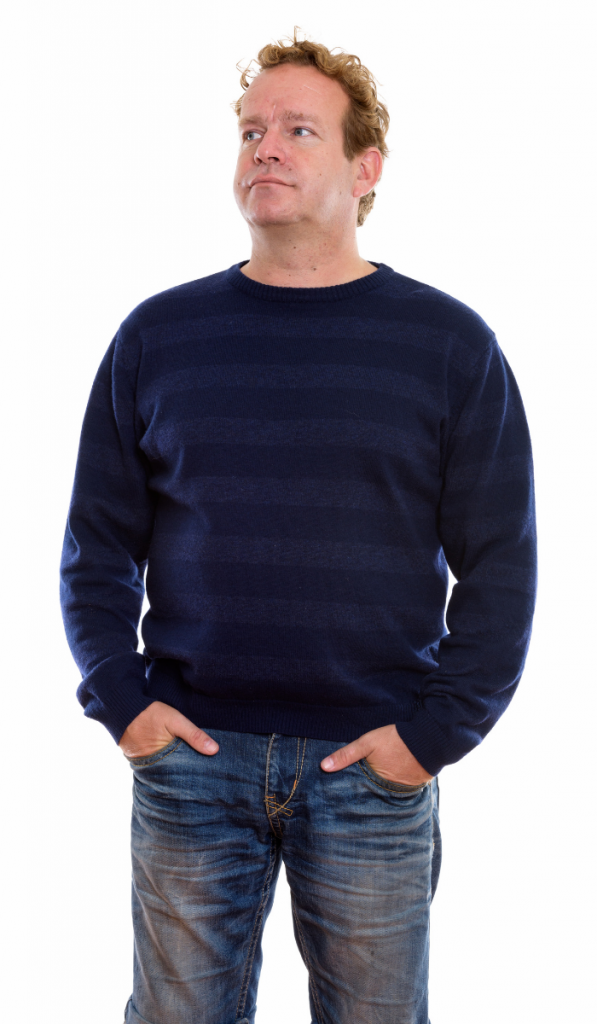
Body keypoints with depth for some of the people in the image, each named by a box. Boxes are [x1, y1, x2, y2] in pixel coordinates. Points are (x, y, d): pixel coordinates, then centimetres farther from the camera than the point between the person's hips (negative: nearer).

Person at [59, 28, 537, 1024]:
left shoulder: (450, 345, 1)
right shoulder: (157, 336, 5)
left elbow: (501, 566, 0)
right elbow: (97, 543, 8)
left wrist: (438, 729, -8)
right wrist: (121, 698, -3)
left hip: (376, 762, -1)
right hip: (190, 752, 1)